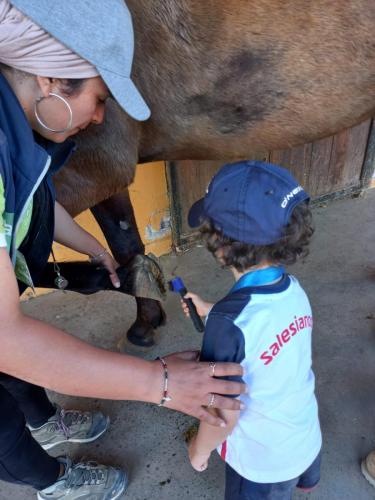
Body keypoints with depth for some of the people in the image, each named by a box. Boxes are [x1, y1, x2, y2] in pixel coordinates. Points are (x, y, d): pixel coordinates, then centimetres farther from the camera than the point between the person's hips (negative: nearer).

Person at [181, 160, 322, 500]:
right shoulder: (294, 290, -16)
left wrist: (200, 448, -7)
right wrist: (211, 312, 8)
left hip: (263, 462, -6)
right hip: (309, 438, 6)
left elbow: (224, 414, -26)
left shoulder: (230, 322, -36)